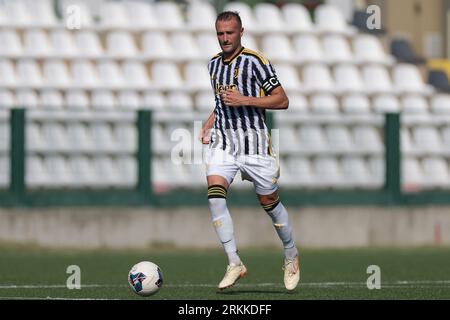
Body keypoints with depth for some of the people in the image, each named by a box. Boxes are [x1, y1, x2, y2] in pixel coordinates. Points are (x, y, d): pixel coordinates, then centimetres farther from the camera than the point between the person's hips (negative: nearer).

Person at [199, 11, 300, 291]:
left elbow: (282, 100, -11)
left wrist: (244, 100, -19)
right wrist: (208, 127, 13)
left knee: (269, 201, 3)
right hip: (222, 141, 5)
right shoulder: (214, 64, 13)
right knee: (215, 194, -18)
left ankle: (292, 257, 28)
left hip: (254, 142, -5)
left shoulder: (255, 61, -8)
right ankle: (234, 264, -16)